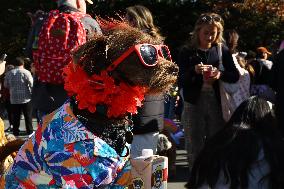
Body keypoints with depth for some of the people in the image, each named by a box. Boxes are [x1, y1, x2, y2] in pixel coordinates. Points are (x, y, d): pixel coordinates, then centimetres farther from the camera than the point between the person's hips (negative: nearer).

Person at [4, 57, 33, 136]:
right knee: (28, 116, 7)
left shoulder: (9, 73, 1)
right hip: (26, 98, -3)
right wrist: (32, 93, 6)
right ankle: (29, 131, 11)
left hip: (14, 99, 3)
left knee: (15, 117, 8)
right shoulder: (26, 72, -10)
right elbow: (32, 84, -12)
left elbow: (6, 85, 10)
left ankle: (15, 132, 10)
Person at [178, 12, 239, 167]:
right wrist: (194, 71, -22)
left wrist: (221, 74, -15)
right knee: (194, 148, 3)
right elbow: (180, 82, -3)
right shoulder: (187, 52, 1)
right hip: (194, 104, -1)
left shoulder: (222, 50, 6)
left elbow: (235, 76, 5)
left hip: (217, 103, 1)